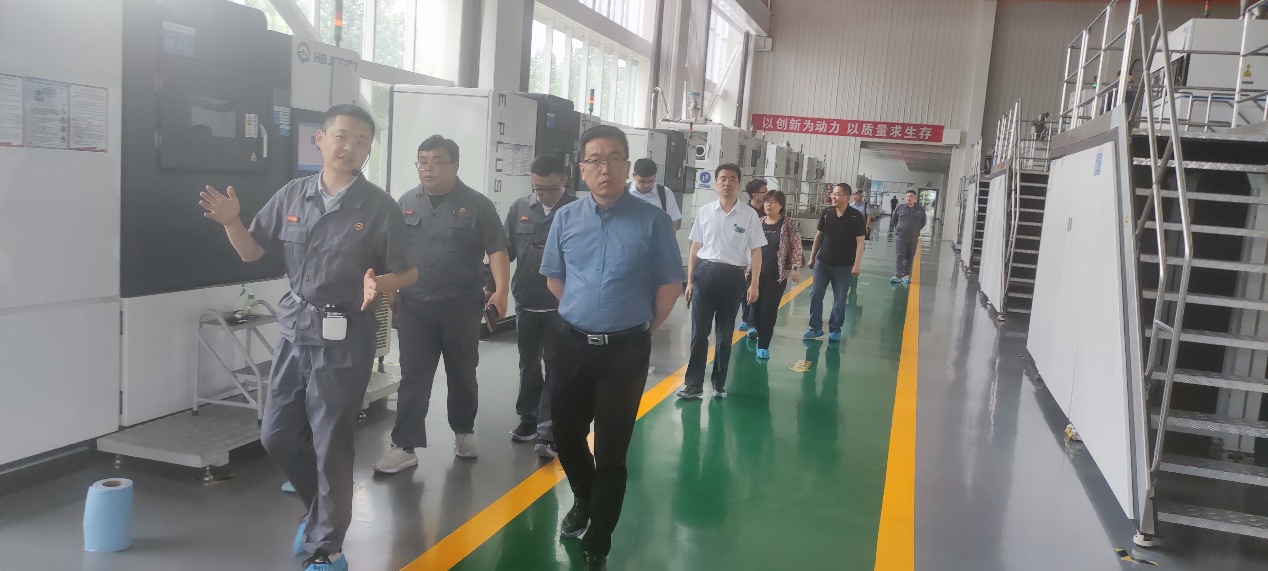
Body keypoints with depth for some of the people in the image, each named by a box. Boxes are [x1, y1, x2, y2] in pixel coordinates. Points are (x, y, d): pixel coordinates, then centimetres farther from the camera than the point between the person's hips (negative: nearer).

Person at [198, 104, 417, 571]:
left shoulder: (379, 207, -8)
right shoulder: (292, 196, 2)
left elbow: (409, 273, -5)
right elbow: (252, 252, 9)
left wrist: (380, 283, -26)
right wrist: (232, 222, -10)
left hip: (345, 340, -5)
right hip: (294, 331, 5)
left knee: (330, 446, 4)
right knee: (277, 437, 14)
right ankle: (321, 508, 40)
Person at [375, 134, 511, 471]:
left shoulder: (477, 205, -2)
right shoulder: (407, 202, 7)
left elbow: (497, 251, -6)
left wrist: (501, 290, -19)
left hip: (462, 309, -1)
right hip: (415, 308, 2)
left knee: (462, 376, 13)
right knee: (413, 379, 2)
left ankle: (464, 432, 31)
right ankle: (404, 447, 7)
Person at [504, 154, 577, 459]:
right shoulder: (519, 208, 3)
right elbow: (505, 251, 8)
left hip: (563, 306, -4)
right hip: (526, 302, 4)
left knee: (556, 369, 2)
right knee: (528, 365, 16)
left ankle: (548, 433, 6)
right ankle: (528, 419, 32)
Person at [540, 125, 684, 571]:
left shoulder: (652, 221, -10)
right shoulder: (566, 218, 1)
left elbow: (670, 283, -2)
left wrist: (644, 329, 2)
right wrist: (583, 316, 13)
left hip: (626, 350, -3)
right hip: (572, 344, 4)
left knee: (611, 450, 3)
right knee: (565, 434, 17)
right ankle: (584, 501, 48)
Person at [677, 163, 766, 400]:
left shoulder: (749, 215, -2)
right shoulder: (704, 211, 2)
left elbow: (756, 251, 1)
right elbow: (695, 248, 7)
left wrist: (754, 284, -4)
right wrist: (690, 280, 5)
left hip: (732, 276, -1)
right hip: (705, 273, 1)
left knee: (725, 334, 10)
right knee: (698, 332, 2)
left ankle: (719, 383, 24)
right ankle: (694, 384, 9)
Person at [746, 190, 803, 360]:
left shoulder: (790, 224, -4)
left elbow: (796, 248, -5)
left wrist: (795, 268, -12)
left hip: (777, 274, -4)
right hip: (757, 272, 4)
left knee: (769, 309, -4)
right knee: (756, 305, 12)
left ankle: (763, 345, 6)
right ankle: (758, 328, 43)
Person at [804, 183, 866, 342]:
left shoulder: (856, 216, -11)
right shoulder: (826, 212, 0)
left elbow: (860, 242, -10)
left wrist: (857, 264, -16)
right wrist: (812, 257, 10)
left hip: (844, 265, -3)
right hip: (822, 262, 3)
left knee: (839, 300, 5)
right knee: (815, 295, 4)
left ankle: (835, 329, 18)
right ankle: (815, 327, 16)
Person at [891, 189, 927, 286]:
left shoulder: (920, 209, 2)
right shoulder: (900, 207, -1)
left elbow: (923, 222, 17)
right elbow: (894, 219, 14)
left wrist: (917, 230, 13)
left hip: (913, 238, 2)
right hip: (900, 237, -2)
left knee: (909, 258, 7)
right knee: (899, 256, -8)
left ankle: (906, 275, 16)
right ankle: (897, 275, -12)